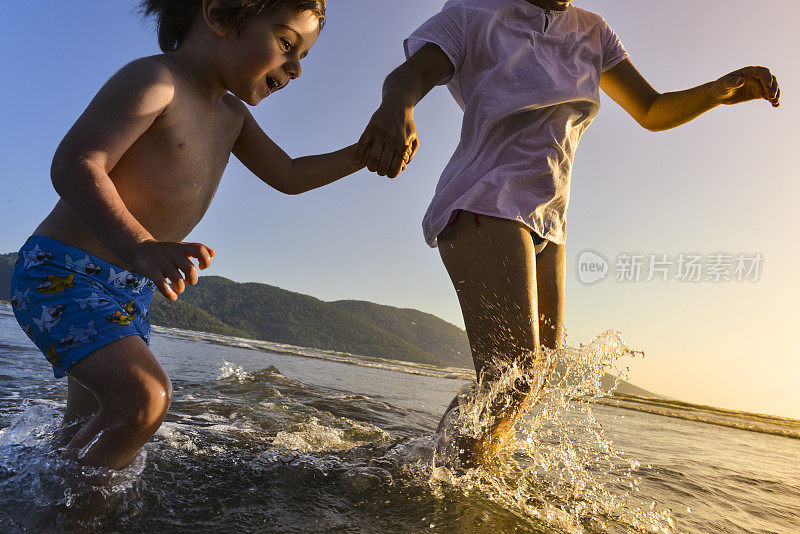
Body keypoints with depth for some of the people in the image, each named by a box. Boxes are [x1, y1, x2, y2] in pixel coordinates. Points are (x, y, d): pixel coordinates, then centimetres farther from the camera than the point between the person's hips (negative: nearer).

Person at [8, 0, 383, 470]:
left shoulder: (232, 115, 12)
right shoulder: (154, 79, -16)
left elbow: (289, 176, 20)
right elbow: (74, 166, -26)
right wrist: (140, 249, -43)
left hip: (131, 291, 9)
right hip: (64, 272, -9)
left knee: (88, 432, 13)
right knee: (145, 395, -27)